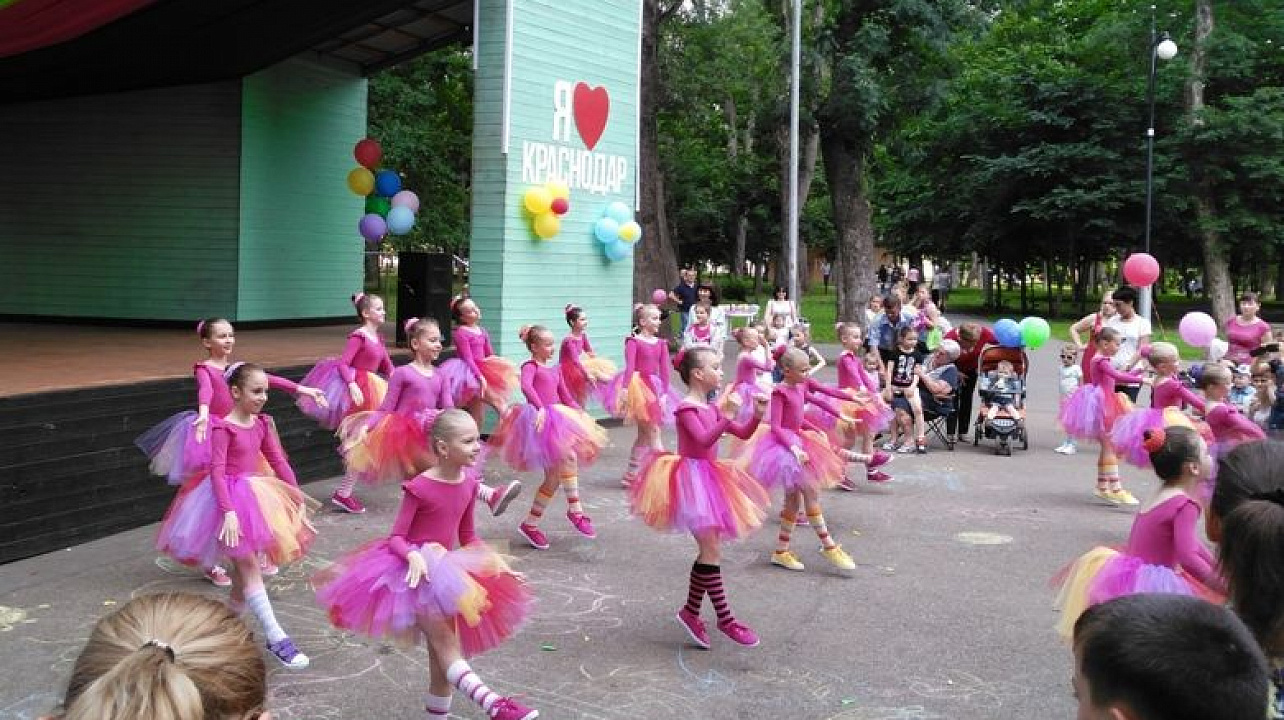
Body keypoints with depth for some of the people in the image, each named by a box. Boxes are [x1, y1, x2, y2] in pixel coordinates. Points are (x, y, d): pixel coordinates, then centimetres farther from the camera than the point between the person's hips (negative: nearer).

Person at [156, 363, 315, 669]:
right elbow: (217, 471, -20)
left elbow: (278, 461, 11)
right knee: (249, 566, -11)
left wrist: (297, 495, 7)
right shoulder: (223, 427, -15)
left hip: (253, 495, 7)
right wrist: (228, 512, -29)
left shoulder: (261, 424, 5)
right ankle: (277, 639, -17)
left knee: (244, 565, 13)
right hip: (231, 498, -7)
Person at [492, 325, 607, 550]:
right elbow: (526, 386, -23)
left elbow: (566, 397, 22)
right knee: (568, 455, -28)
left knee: (554, 478, 7)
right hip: (540, 422, -9)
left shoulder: (555, 370, 20)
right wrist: (540, 407, -38)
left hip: (557, 419, 9)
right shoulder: (530, 366, -2)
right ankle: (575, 510, -23)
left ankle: (530, 524, 16)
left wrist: (581, 413, 8)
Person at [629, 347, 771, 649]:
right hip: (692, 478, -9)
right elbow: (703, 440, -26)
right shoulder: (686, 407, -12)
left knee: (708, 550, 10)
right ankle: (725, 619, -7)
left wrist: (757, 414, -4)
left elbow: (743, 432, 13)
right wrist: (727, 415, -32)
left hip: (708, 480, 9)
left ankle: (691, 612, 19)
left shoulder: (712, 409, 13)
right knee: (712, 549, -10)